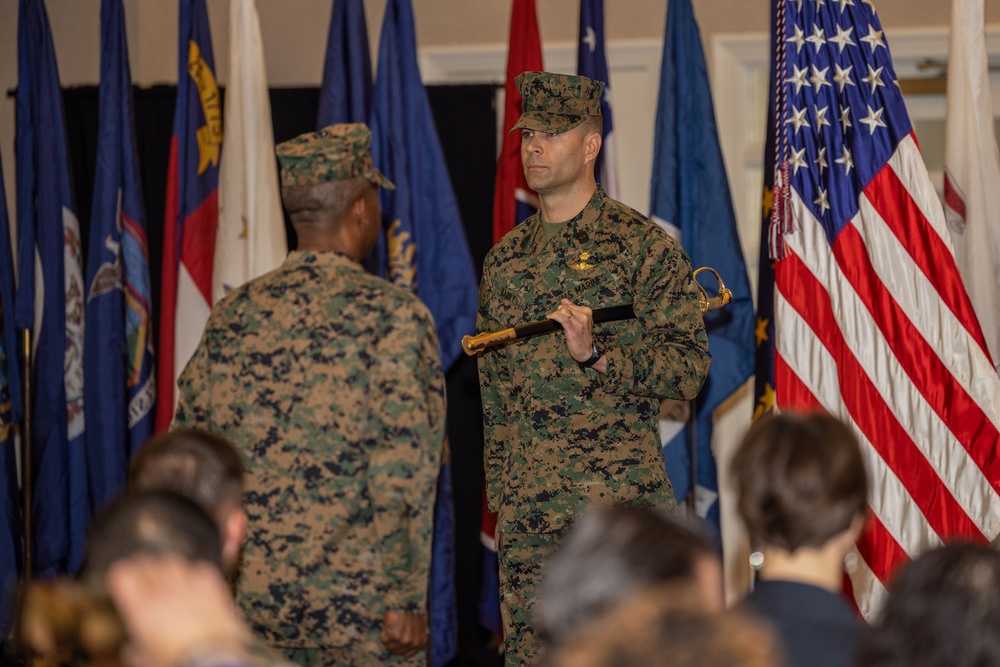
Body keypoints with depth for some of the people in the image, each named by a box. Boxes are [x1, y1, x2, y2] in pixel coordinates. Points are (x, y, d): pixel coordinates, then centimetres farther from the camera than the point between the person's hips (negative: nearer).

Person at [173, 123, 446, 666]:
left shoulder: (232, 317, 6)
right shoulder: (394, 317, -9)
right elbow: (403, 472, -15)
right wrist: (407, 600, -11)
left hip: (250, 601, 5)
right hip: (358, 607, -5)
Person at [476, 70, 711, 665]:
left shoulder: (644, 246, -2)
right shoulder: (505, 258, 14)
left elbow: (691, 368, -7)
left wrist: (595, 354, -20)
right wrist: (499, 494, 16)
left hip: (619, 504, -5)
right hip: (525, 510, 5)